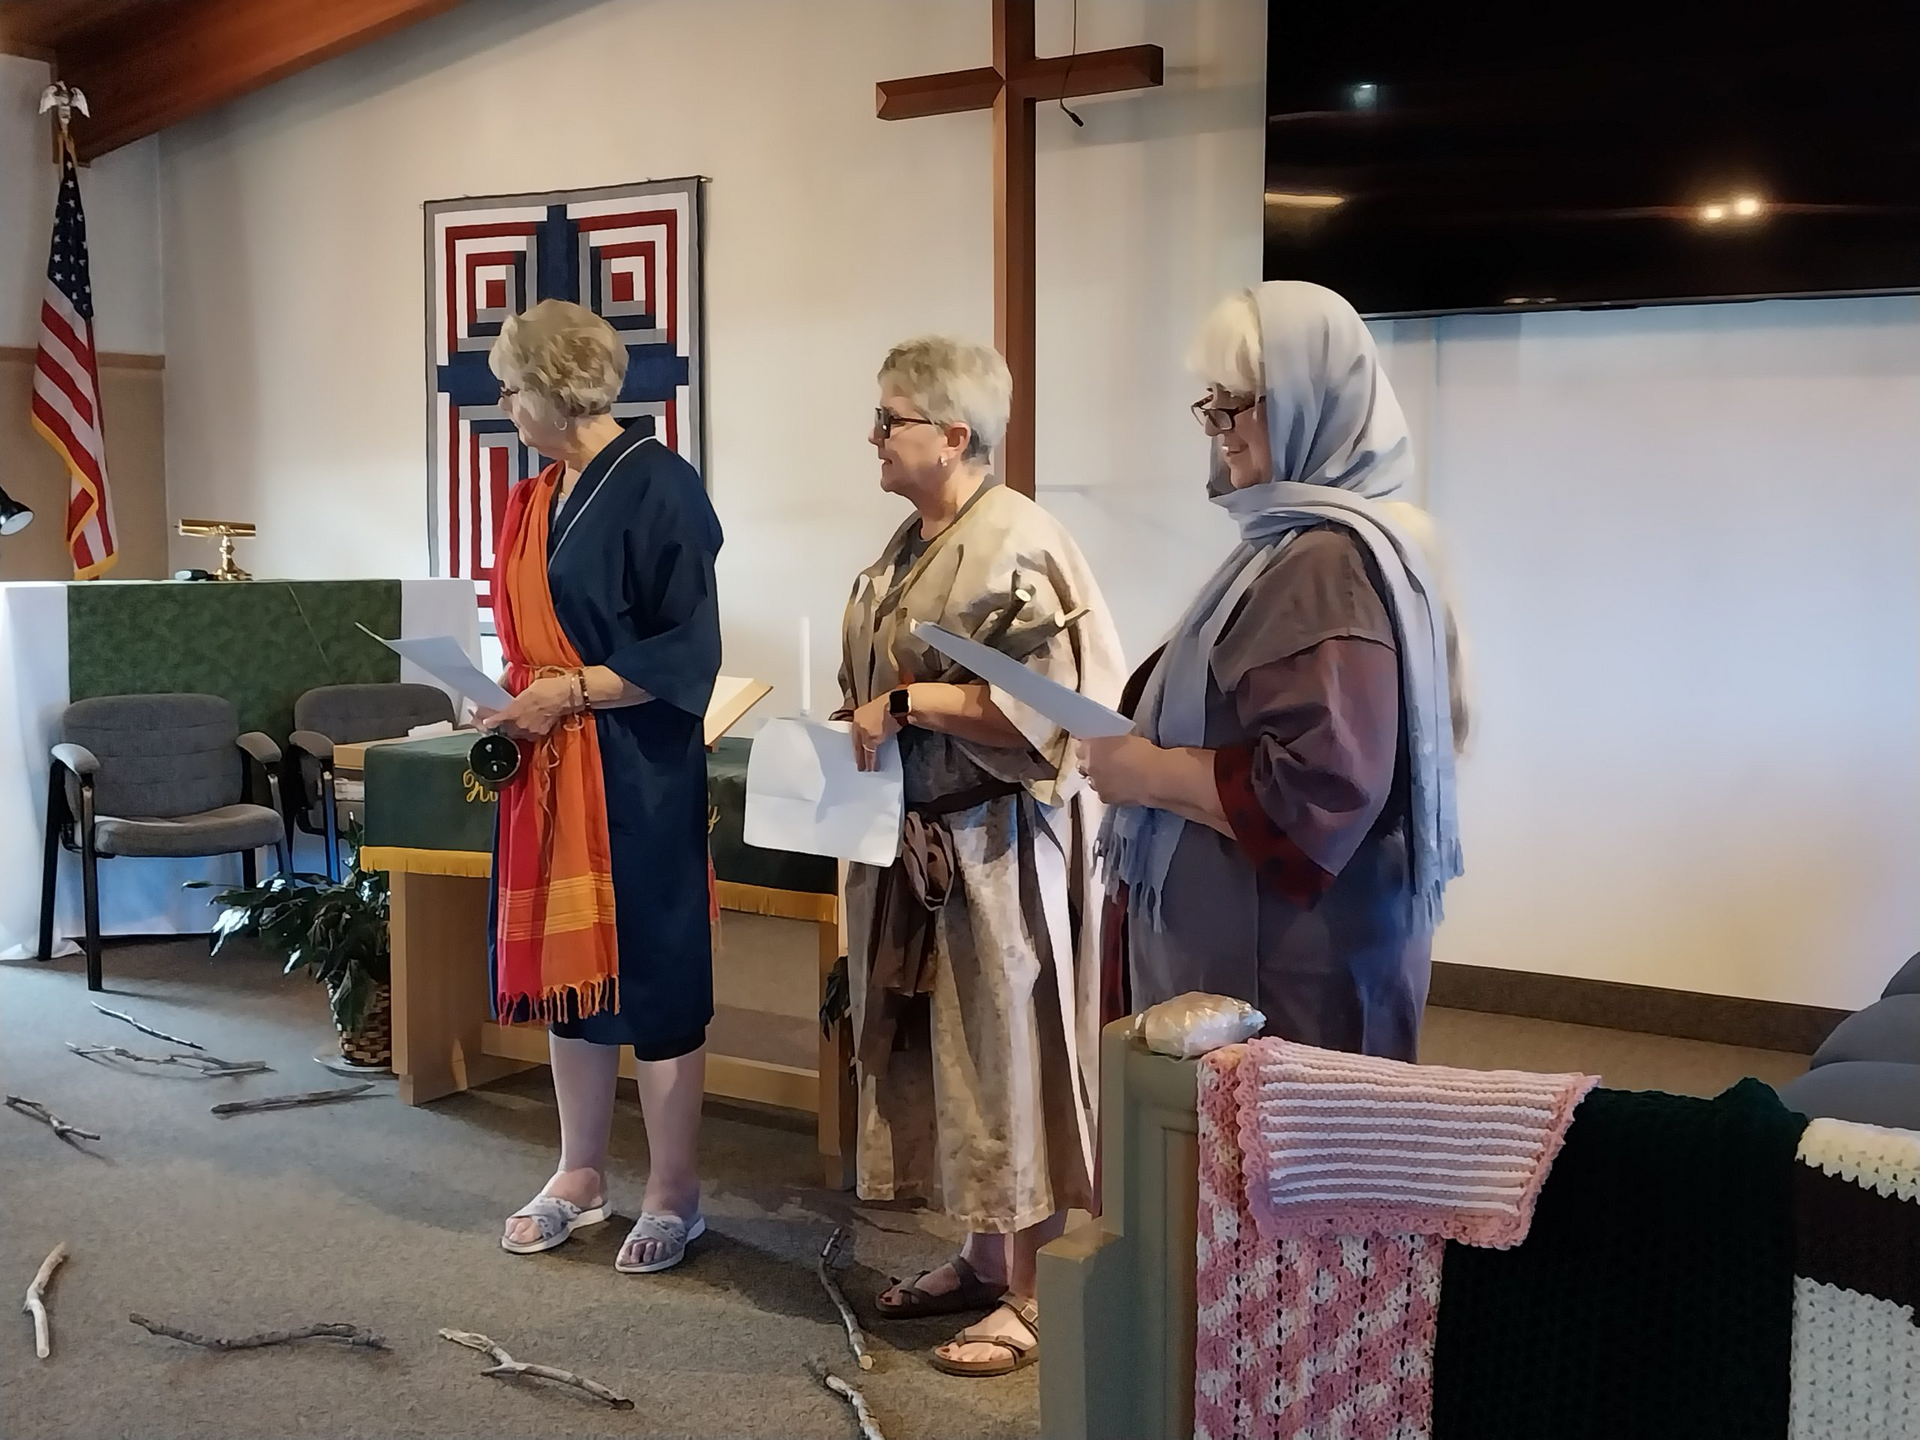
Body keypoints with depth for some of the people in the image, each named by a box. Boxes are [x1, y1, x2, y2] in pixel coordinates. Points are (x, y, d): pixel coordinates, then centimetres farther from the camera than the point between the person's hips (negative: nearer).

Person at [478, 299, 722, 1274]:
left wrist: (570, 693, -17)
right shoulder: (535, 500, 12)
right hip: (549, 767, 8)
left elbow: (687, 651, -15)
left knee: (650, 971, 1)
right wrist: (511, 700, 3)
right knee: (563, 962, 12)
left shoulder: (656, 486, -12)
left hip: (637, 772, -8)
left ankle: (672, 1193, 15)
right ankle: (580, 1177, 26)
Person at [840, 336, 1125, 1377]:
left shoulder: (1016, 542, -16)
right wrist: (859, 723, 5)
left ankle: (1029, 1291, 13)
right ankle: (980, 1257, 28)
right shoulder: (909, 546, 11)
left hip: (994, 848, -9)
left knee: (1002, 1057, 0)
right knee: (937, 1051, 14)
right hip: (918, 842, 9)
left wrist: (904, 705, -21)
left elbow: (1042, 701, -24)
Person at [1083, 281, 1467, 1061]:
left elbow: (1316, 789, -29)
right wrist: (1149, 734, 8)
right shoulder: (1305, 540, 11)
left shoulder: (1327, 567, -21)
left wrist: (1146, 772, -16)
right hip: (1259, 941, 10)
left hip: (1290, 966, -10)